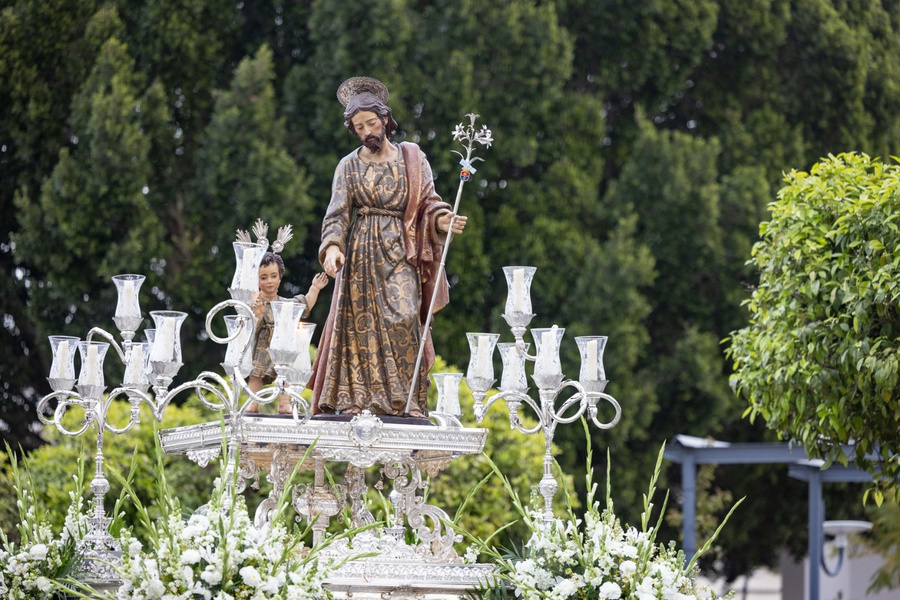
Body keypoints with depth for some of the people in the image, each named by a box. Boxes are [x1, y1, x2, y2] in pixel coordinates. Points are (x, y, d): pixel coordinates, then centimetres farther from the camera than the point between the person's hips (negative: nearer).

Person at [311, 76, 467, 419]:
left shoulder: (412, 158, 8)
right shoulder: (349, 166, 9)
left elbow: (427, 202, 5)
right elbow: (338, 213, 1)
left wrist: (442, 220, -17)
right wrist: (332, 247, -16)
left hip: (399, 255, -1)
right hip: (361, 257, 1)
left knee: (401, 322, -15)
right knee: (359, 326, -5)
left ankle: (407, 403, -15)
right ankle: (355, 402, -6)